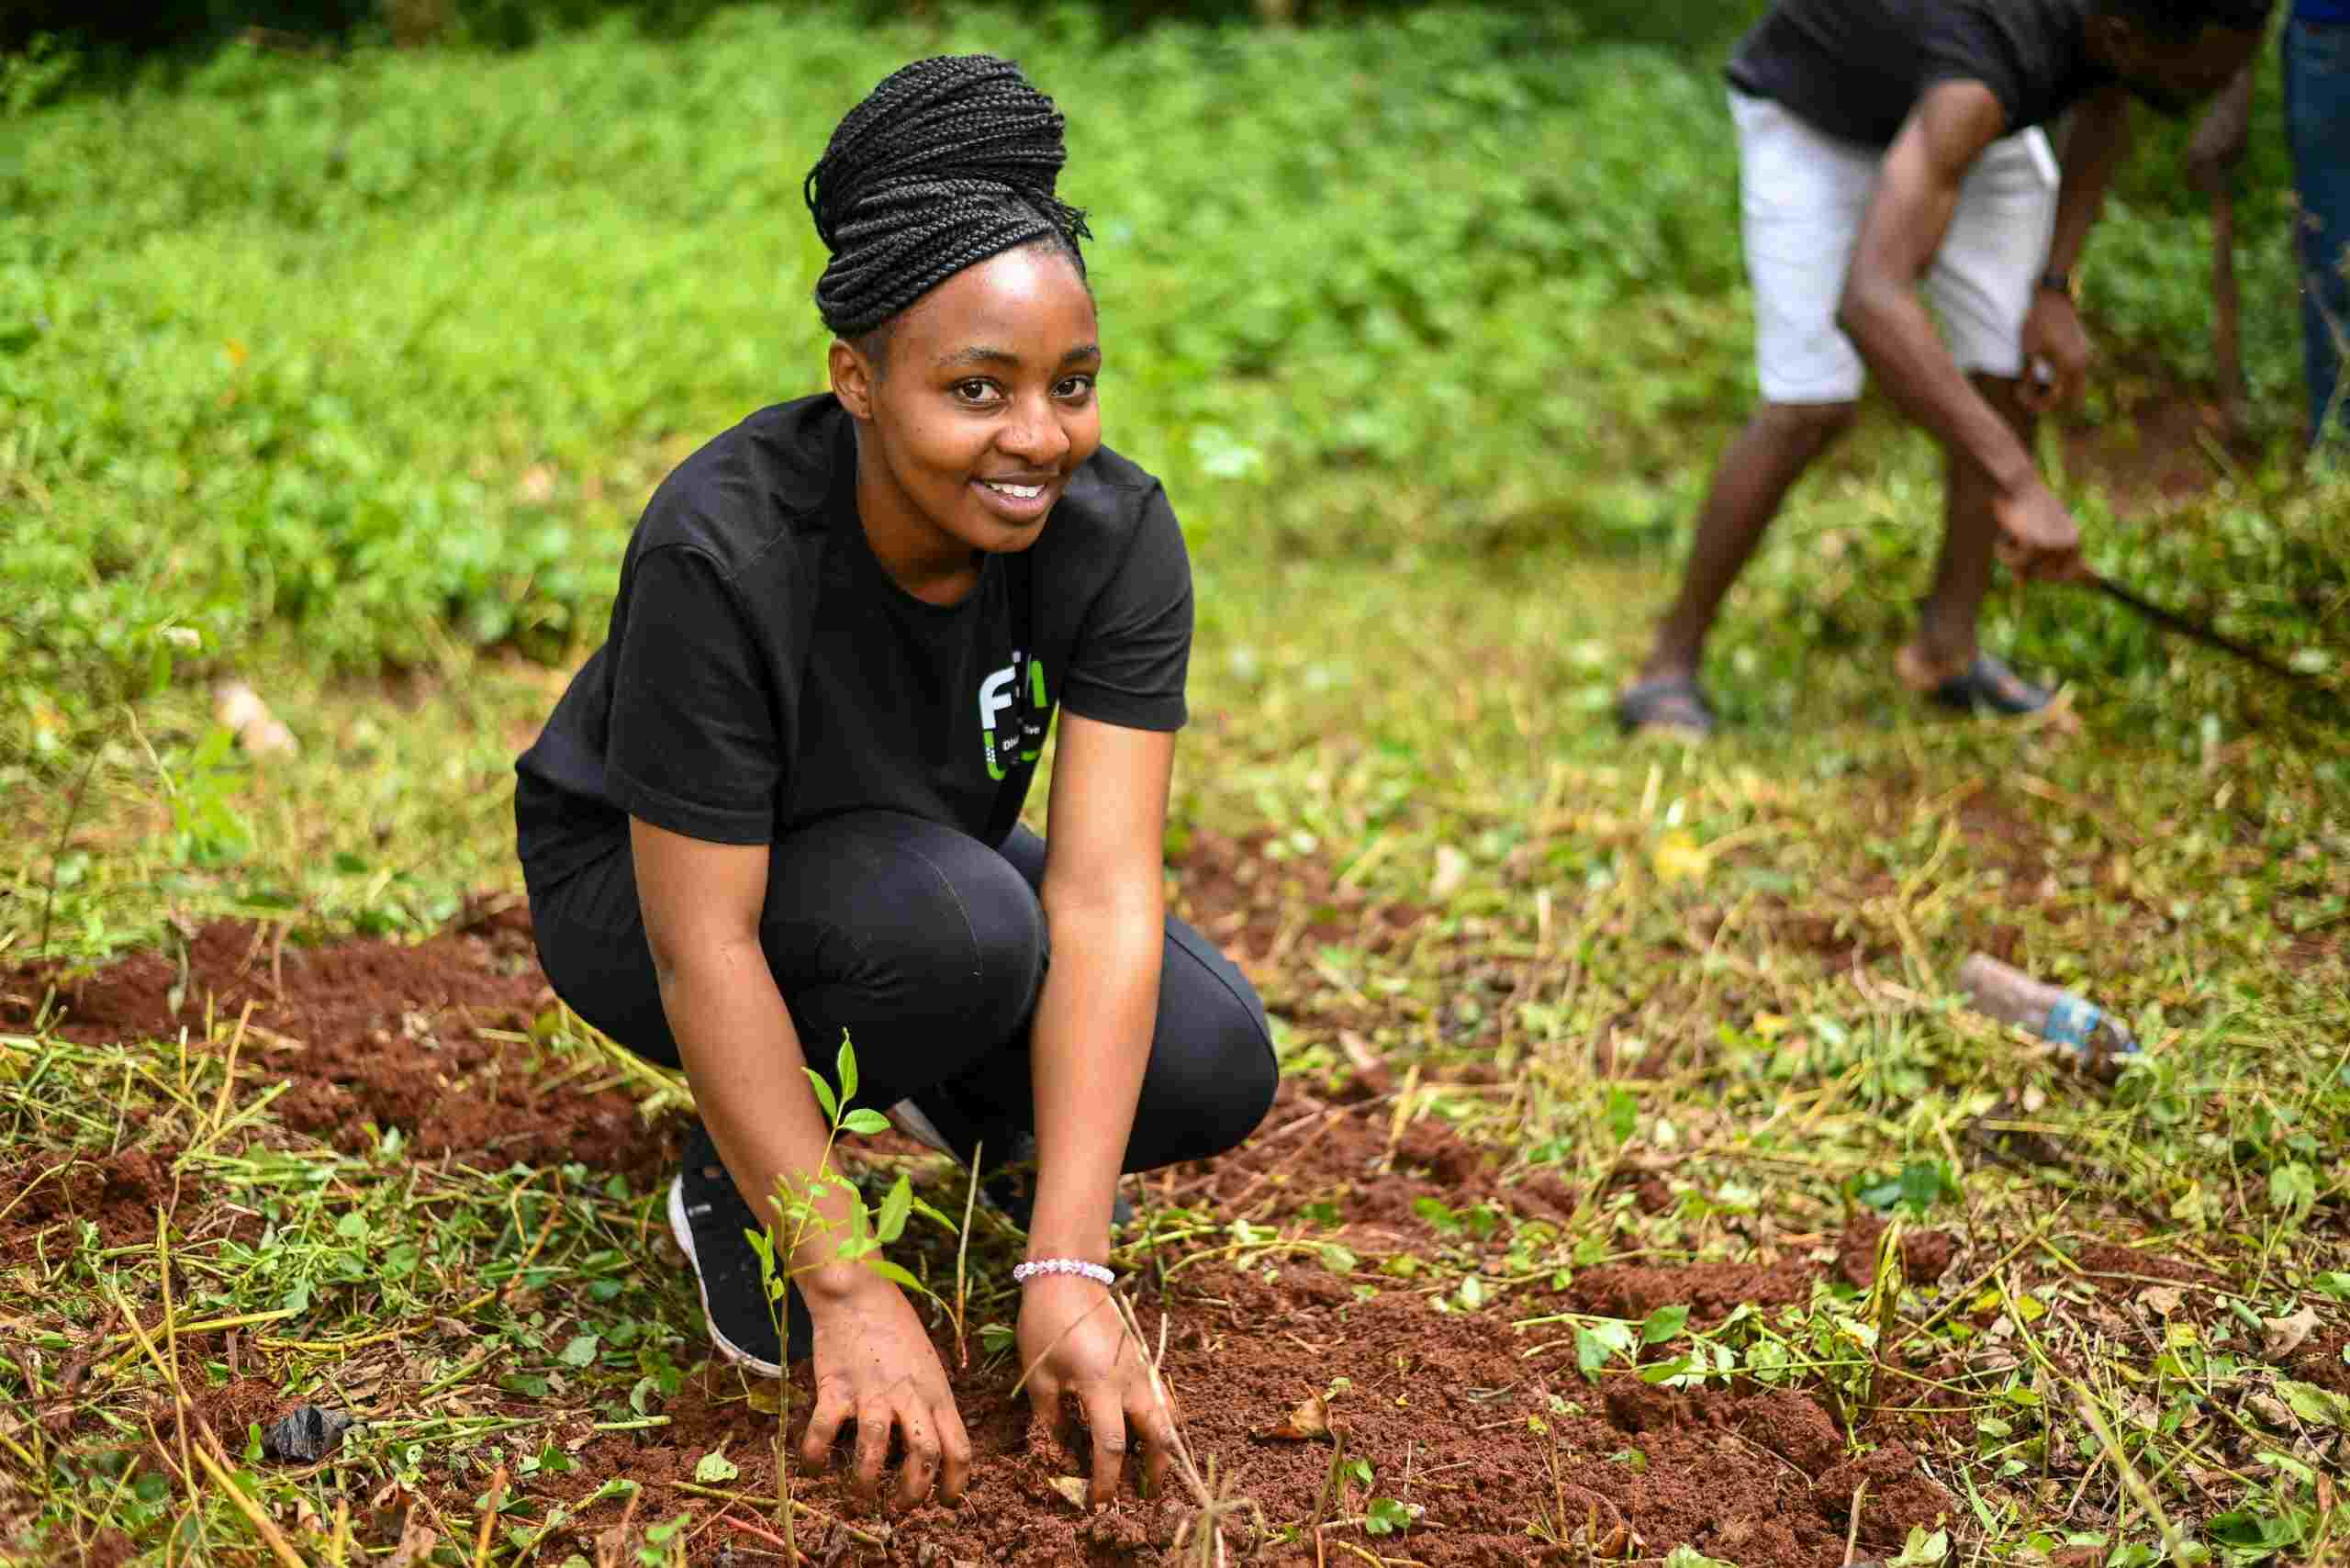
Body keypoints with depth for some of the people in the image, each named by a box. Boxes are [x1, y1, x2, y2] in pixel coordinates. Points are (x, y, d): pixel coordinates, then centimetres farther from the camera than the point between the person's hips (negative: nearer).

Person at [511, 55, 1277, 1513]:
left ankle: (957, 1096, 13)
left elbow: (1103, 892, -29)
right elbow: (701, 939, -32)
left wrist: (1067, 1269, -36)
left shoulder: (1115, 534, -23)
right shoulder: (723, 553, -35)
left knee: (1211, 1071, -19)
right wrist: (848, 1290, -31)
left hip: (922, 858, 4)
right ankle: (732, 1184, -6)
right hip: (638, 885, -4)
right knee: (960, 922, -35)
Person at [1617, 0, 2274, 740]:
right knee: (1812, 409, -17)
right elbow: (1866, 301, -59)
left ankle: (1946, 645, 9)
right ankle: (1670, 667, -2)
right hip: (1811, 109, -6)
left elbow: (2104, 99, -2)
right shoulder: (1989, 70, -47)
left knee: (2017, 376, -6)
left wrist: (2056, 291, -13)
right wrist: (2022, 488, -63)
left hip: (1943, 94, 6)